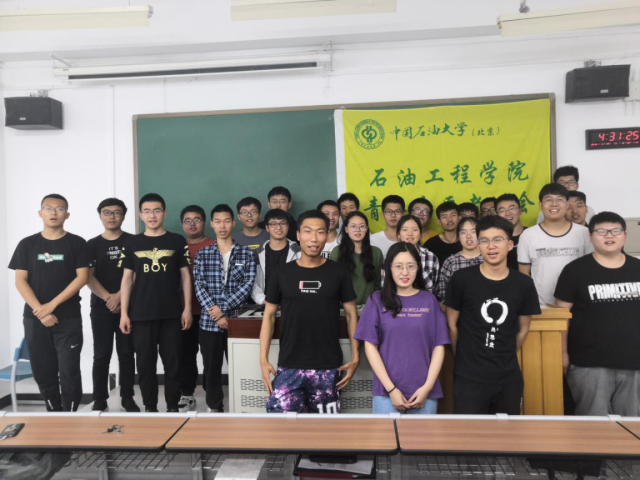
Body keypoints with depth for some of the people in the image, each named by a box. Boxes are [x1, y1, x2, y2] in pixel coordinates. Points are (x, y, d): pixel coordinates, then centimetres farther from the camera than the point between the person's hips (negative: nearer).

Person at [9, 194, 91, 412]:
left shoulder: (76, 243, 1)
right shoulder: (27, 244, 7)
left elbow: (82, 277, -6)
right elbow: (20, 281, 2)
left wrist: (52, 305, -13)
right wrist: (39, 311, -11)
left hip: (68, 319, -2)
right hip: (35, 319, 2)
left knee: (69, 372, -1)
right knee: (43, 372, 9)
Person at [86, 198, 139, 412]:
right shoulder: (92, 245, 7)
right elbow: (88, 277, 1)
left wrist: (119, 296, -13)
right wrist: (107, 298, -11)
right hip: (101, 307, 1)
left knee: (126, 353, 5)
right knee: (101, 355, 4)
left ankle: (128, 398, 15)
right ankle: (100, 400, 14)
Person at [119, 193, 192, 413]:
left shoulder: (177, 241, 3)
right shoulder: (132, 243, 6)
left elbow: (185, 276, 4)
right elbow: (127, 279, 6)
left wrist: (187, 308, -2)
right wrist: (124, 313, 1)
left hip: (172, 313, -1)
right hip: (141, 314, 1)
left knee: (173, 362, 5)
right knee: (145, 363, 8)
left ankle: (173, 407, 19)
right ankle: (150, 407, 22)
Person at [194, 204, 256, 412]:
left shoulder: (246, 253, 3)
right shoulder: (202, 254, 6)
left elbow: (248, 284, -7)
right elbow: (199, 286, -2)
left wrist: (223, 308, -14)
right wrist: (215, 313, -13)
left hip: (236, 319, -1)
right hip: (209, 321, 1)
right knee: (212, 367, 10)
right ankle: (214, 407, 26)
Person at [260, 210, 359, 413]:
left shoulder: (339, 272, 0)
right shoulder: (282, 272, 1)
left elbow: (351, 314, 5)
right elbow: (269, 315, 6)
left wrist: (355, 357, -1)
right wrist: (263, 359, -1)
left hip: (328, 367, 0)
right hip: (289, 366, 1)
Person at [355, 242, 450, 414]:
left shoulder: (429, 300, 5)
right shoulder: (377, 299, 1)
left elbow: (439, 346, 4)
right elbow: (370, 346, -2)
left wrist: (427, 387, -5)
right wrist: (391, 388, -7)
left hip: (425, 393, 1)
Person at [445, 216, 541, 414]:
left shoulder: (523, 283, 0)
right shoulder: (462, 279, -8)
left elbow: (523, 329, 10)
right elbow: (451, 324, 0)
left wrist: (505, 359, 11)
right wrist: (464, 359, 3)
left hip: (509, 378, 3)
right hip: (469, 377, -3)